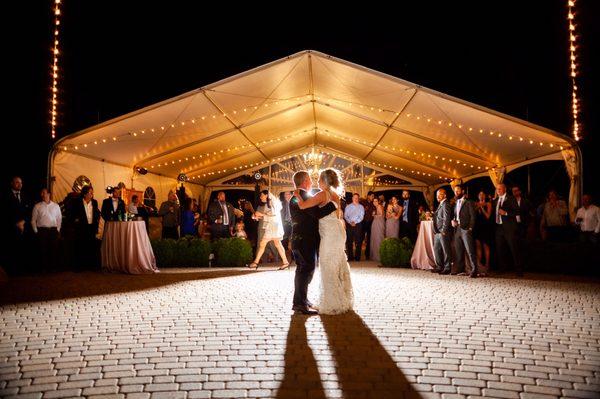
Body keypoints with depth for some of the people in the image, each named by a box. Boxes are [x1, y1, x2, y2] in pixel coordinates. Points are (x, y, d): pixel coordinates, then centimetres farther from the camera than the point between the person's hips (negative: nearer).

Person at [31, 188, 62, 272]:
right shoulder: (37, 206, 6)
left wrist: (58, 230, 3)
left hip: (53, 230, 1)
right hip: (42, 230, 0)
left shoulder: (56, 206, 8)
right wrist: (36, 231, 1)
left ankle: (53, 267, 8)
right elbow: (33, 220, 7)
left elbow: (59, 219, 10)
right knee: (43, 250, -2)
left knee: (54, 250, -1)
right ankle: (44, 268, 6)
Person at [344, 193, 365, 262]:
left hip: (358, 225, -1)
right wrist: (350, 222, -11)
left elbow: (361, 217, 0)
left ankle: (357, 257, 2)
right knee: (349, 241, 0)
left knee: (358, 242, -3)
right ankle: (350, 257, 6)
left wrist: (355, 222, -13)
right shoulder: (348, 206, 12)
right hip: (349, 225, 1)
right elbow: (345, 216, 5)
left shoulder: (361, 207, 9)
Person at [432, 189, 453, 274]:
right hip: (437, 232, 10)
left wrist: (444, 231, -19)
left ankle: (447, 268, 3)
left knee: (446, 250, -3)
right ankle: (439, 267, 20)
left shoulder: (446, 204, -12)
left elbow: (446, 219, -18)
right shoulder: (440, 204, 19)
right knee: (436, 249, 13)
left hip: (443, 232, -10)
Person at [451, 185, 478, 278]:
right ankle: (460, 268, 20)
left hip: (466, 229, -7)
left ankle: (474, 270, -9)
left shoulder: (468, 202, -1)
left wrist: (470, 228, -12)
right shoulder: (455, 204, 18)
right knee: (458, 250, 10)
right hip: (457, 229, 7)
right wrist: (453, 220, 0)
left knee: (470, 251, -10)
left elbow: (473, 216, -5)